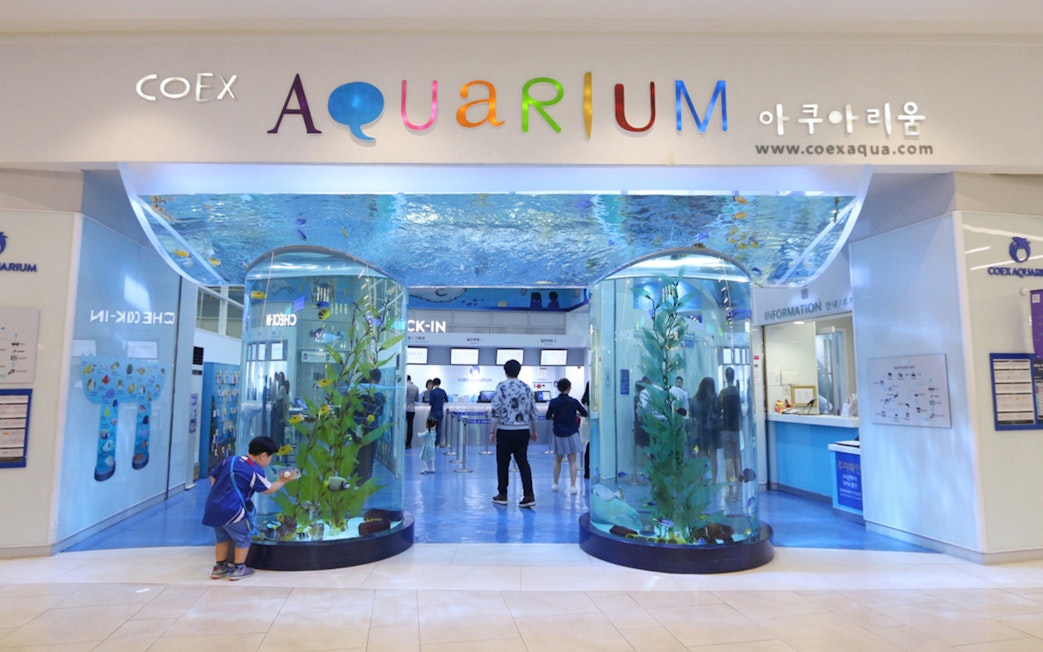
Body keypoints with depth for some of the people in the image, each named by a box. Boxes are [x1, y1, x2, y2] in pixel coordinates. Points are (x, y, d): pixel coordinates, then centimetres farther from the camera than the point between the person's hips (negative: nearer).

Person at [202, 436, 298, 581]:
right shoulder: (255, 471, -10)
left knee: (222, 537, 26)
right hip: (232, 510, -7)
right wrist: (283, 481, 17)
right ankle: (238, 569, 21)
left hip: (212, 507, 7)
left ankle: (219, 568, 34)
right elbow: (268, 489, 3)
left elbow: (213, 477, 15)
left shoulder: (229, 460, 8)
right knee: (243, 538, 13)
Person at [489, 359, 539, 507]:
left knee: (502, 463, 9)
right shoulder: (526, 388, 7)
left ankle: (502, 495, 18)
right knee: (523, 462, 6)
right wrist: (534, 431, 20)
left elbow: (496, 411, -11)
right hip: (523, 430, 4)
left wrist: (492, 431, -7)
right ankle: (529, 496, -1)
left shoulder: (501, 386, -6)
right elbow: (533, 411, 10)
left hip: (505, 430, -3)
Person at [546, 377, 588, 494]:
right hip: (572, 434, -2)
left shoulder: (553, 402, -6)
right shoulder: (573, 401, -9)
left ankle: (555, 484, 23)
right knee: (572, 461, 2)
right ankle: (572, 486, -2)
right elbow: (585, 413, 2)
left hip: (558, 434, 2)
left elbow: (548, 417, 1)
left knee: (557, 460, 16)